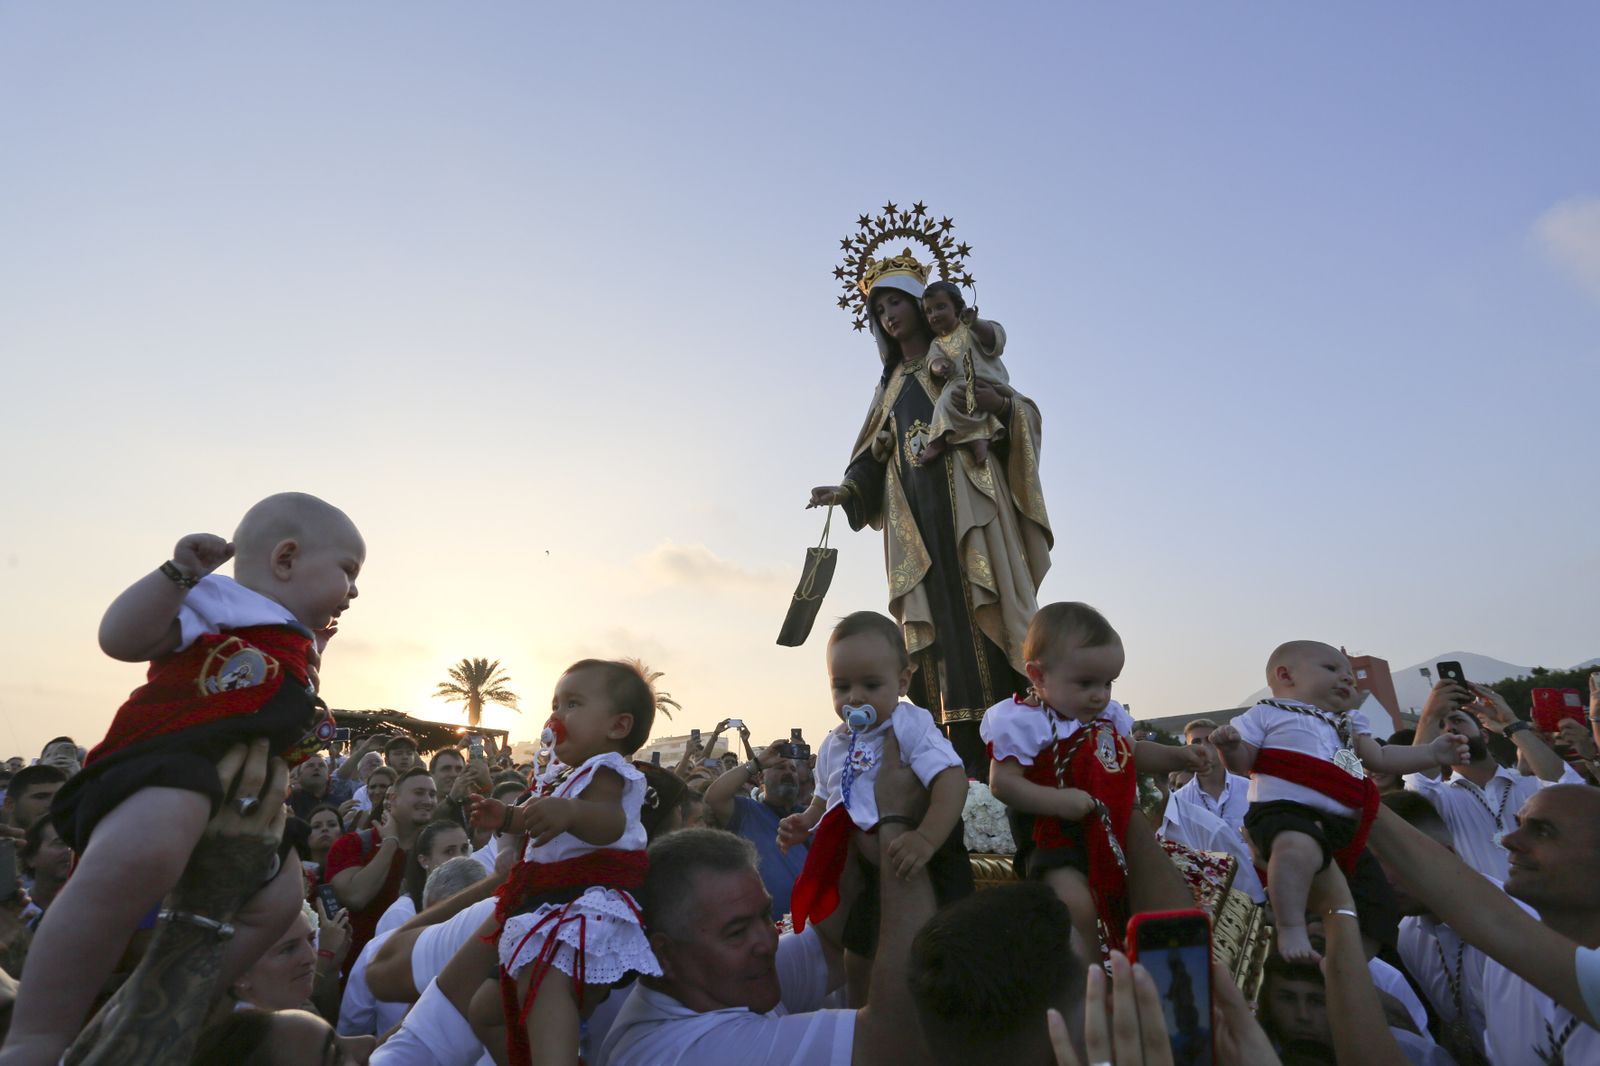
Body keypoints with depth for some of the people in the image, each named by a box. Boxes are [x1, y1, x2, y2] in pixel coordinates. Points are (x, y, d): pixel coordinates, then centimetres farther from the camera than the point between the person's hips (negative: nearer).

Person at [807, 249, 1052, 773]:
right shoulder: (891, 382, 25)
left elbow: (1021, 409, 4)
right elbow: (877, 456, 19)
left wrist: (1000, 405, -17)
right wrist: (845, 491, 3)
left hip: (966, 501, -3)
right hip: (915, 517, 4)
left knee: (982, 614, -14)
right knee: (936, 627, -7)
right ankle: (967, 756, -8)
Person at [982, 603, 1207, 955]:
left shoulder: (1108, 716, 8)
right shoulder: (1025, 722, -17)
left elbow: (1133, 754, 25)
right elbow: (1002, 782, -20)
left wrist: (1178, 756, 9)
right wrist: (1058, 801, -30)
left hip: (1117, 831, 8)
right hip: (1058, 839, -8)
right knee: (1078, 906, -27)